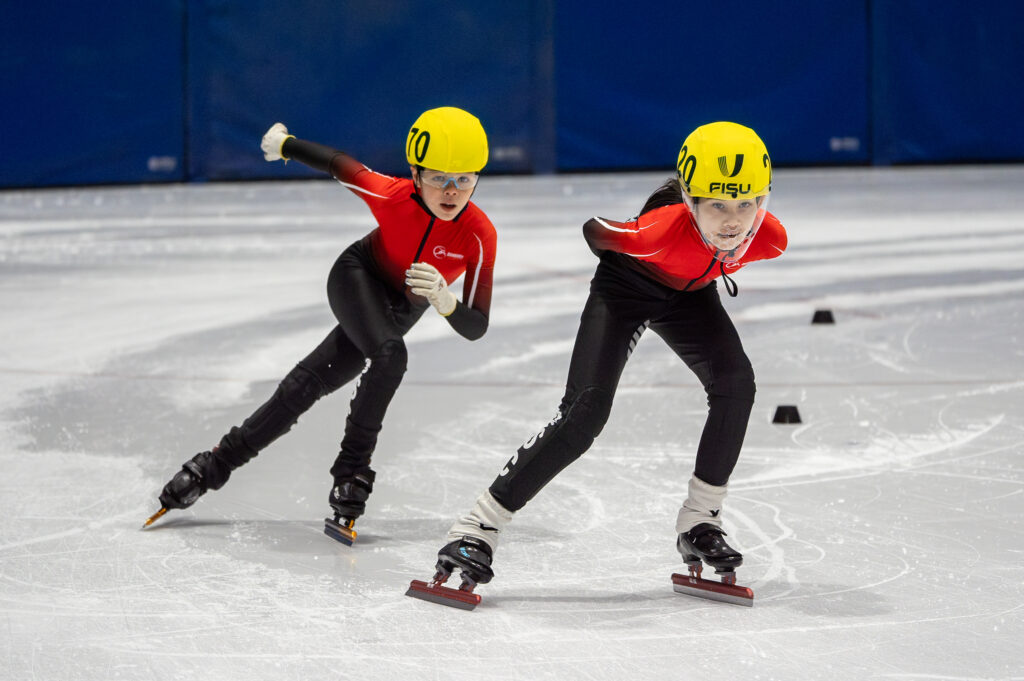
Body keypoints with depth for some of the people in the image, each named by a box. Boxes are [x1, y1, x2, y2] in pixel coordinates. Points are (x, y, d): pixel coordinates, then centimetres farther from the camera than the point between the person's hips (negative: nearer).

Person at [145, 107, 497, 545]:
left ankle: (217, 464, 13)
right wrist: (285, 144, 3)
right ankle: (350, 475, -17)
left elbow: (476, 327, -31)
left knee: (309, 384, 3)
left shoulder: (479, 236, -31)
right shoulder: (392, 195, -33)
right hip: (358, 278, -2)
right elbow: (337, 164, -13)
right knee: (389, 355, -30)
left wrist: (444, 302, -52)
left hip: (402, 307, 2)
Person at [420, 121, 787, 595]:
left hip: (688, 292, 4)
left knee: (735, 385, -19)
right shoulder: (662, 228, -43)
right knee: (585, 411, -16)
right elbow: (596, 233, -21)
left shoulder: (769, 238, -29)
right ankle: (478, 527, -12)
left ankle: (699, 523, -3)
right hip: (625, 285, -4)